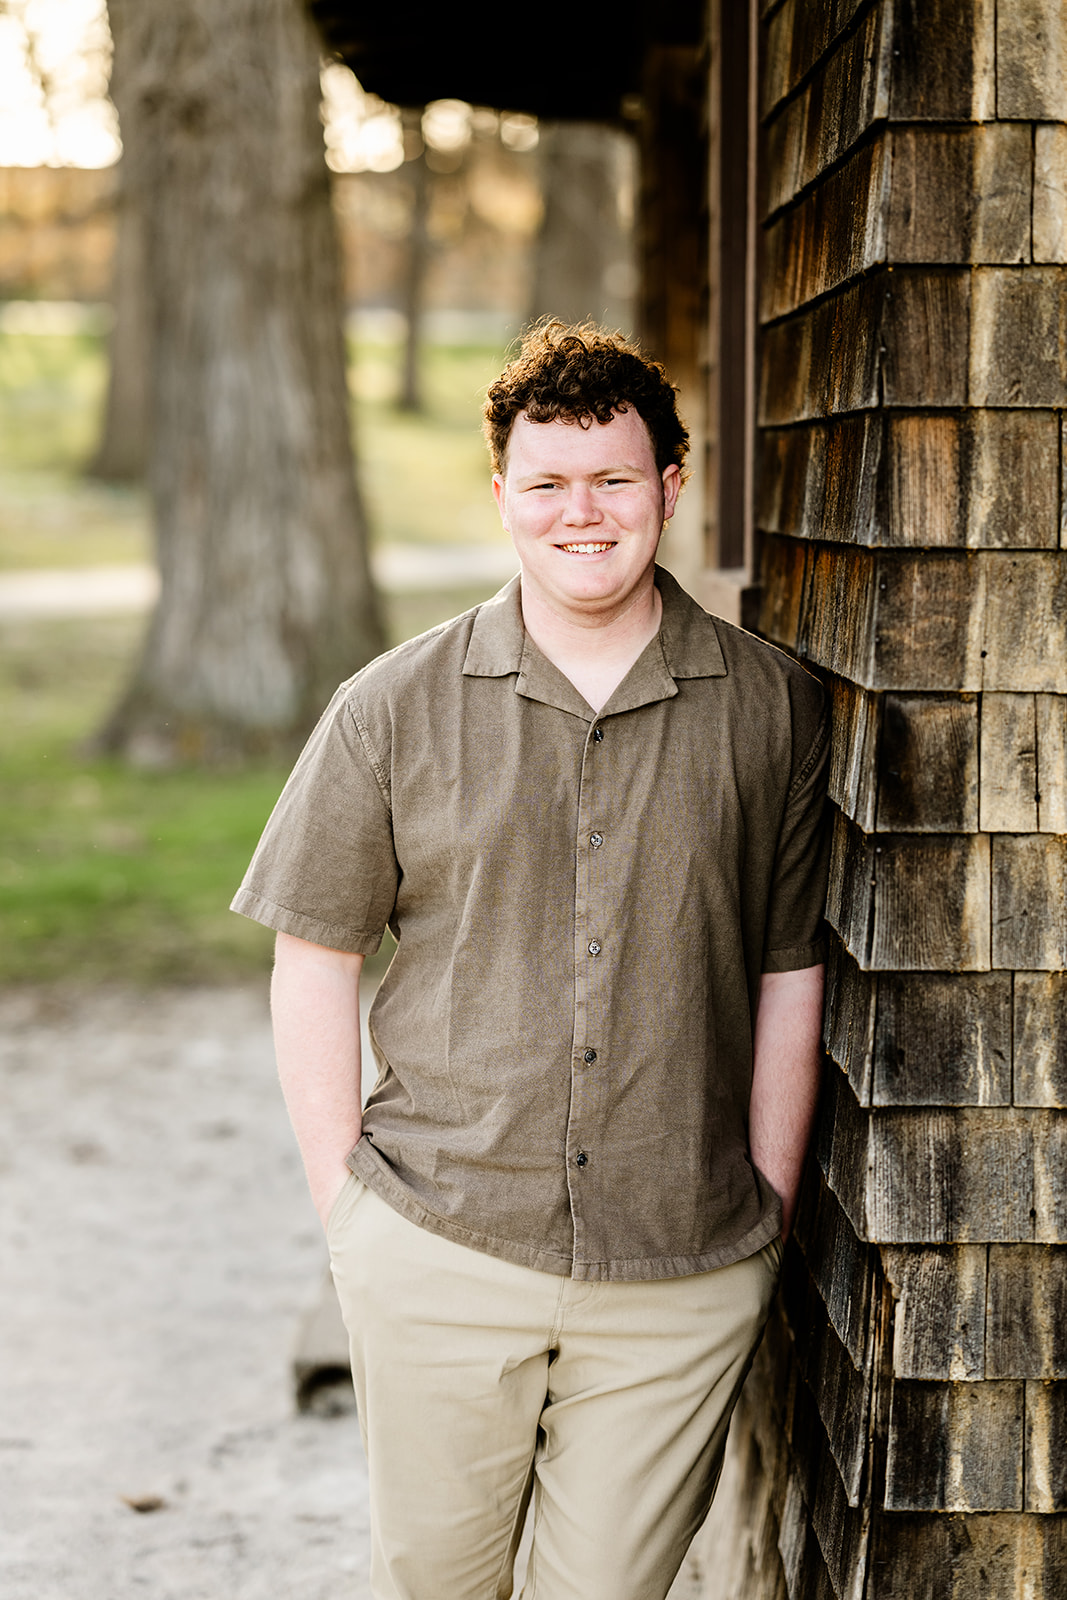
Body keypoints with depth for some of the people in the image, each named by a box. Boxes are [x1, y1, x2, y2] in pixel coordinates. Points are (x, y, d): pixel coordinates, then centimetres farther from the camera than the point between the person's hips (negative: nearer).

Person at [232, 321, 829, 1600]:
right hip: (437, 1256, 0)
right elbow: (314, 959, 4)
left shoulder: (772, 711, 3)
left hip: (684, 1281, 0)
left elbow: (790, 975, 7)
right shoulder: (394, 710, 0)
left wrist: (768, 1208, 4)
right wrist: (344, 1202, -1)